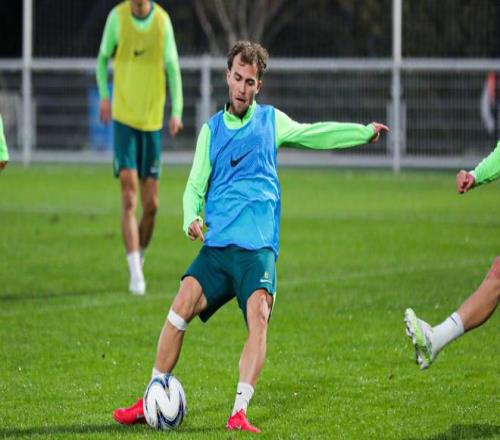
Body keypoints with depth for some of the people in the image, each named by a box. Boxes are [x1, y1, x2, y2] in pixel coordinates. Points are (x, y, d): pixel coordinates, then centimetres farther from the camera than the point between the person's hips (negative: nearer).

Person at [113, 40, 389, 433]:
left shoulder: (271, 121, 13)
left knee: (258, 317, -24)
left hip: (258, 248, -2)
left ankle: (240, 412, -29)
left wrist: (366, 132, 21)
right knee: (181, 308, -14)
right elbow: (195, 187, 14)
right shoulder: (211, 130, 16)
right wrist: (192, 219, -5)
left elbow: (317, 134, 25)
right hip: (216, 246, 2)